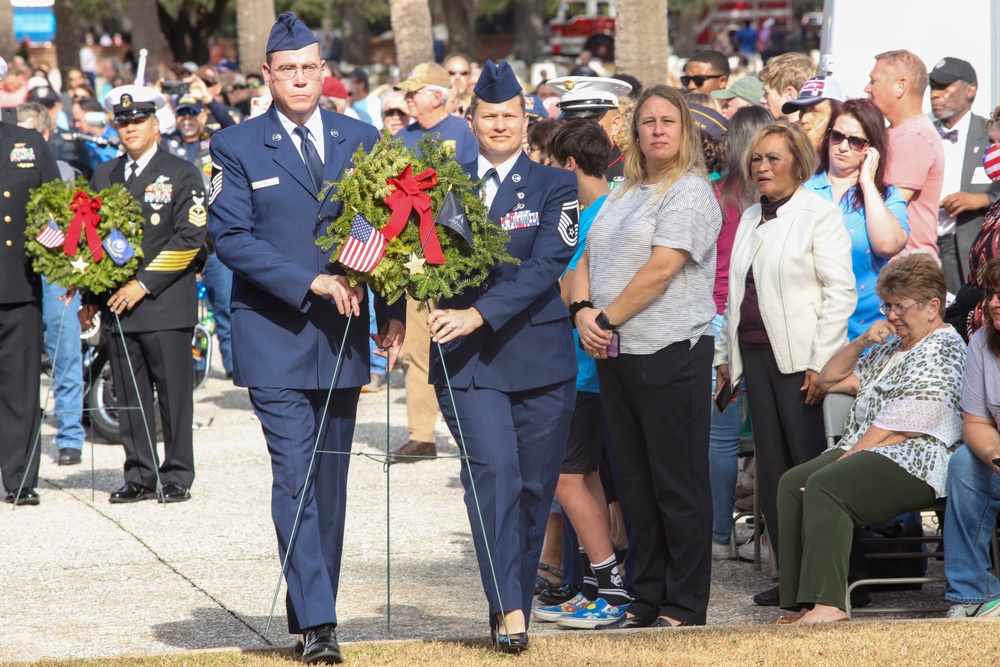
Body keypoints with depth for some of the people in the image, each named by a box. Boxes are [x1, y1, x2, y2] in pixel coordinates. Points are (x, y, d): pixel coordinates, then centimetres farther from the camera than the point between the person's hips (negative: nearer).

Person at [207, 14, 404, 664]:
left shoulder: (362, 140, 9)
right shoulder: (236, 147, -1)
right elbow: (231, 238, -8)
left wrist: (394, 310, -1)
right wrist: (310, 282, -17)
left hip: (342, 335, 4)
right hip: (275, 336, -3)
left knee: (332, 481, 9)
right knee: (296, 479, -10)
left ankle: (314, 607, 20)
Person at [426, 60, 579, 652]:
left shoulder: (555, 186, 3)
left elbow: (547, 264, -10)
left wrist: (481, 313, -21)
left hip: (539, 354, 0)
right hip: (467, 359, 0)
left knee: (534, 487, 6)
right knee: (494, 472, -16)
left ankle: (515, 609, 20)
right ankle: (508, 609, -15)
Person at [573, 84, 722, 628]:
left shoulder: (690, 192, -7)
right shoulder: (623, 196, 18)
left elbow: (662, 267, -16)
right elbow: (587, 261, 16)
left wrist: (610, 317, -11)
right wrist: (583, 312, -3)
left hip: (669, 353, -8)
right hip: (615, 357, 8)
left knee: (678, 484, -3)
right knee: (636, 482, 12)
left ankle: (685, 605, 2)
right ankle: (648, 598, 19)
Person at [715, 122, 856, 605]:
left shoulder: (820, 215, -4)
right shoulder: (750, 219, 17)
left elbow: (841, 292, -10)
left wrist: (821, 363, -15)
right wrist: (725, 356, 19)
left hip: (801, 359, -7)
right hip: (756, 356, 7)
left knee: (810, 467, -7)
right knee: (771, 469, 6)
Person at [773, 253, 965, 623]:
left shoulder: (940, 351, -5)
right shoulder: (892, 346, 26)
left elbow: (898, 430, -14)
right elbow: (829, 380, 27)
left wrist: (848, 458, -14)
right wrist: (861, 342, 11)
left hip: (915, 465, -9)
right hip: (858, 452, 9)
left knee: (824, 486, -31)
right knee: (792, 483, -16)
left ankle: (828, 603, -40)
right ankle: (800, 602, -25)